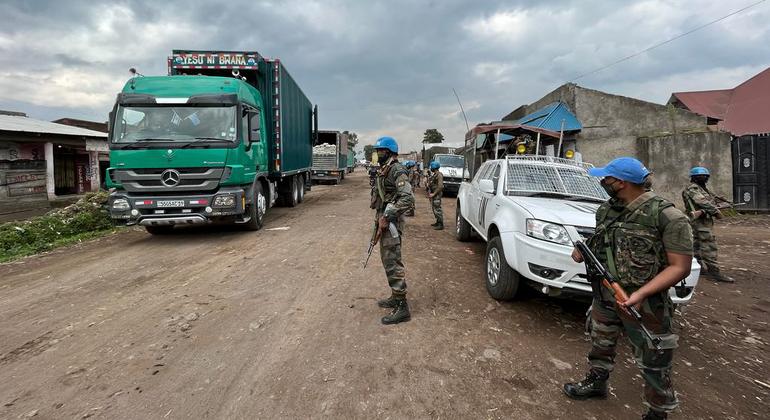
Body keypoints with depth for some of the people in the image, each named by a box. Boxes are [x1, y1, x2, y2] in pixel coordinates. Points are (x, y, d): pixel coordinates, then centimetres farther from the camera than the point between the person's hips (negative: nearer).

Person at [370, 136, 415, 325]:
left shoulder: (397, 171, -15)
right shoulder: (383, 171, 15)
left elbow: (407, 199, -27)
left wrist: (387, 217, -25)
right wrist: (380, 218, 16)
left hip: (391, 223, -10)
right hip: (384, 220, 10)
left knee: (393, 263, -9)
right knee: (387, 260, 17)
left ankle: (402, 307, -4)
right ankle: (395, 297, 29)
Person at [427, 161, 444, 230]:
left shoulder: (439, 175, -17)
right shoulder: (434, 174, 14)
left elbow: (440, 186, -24)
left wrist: (434, 194, -21)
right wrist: (429, 192, 12)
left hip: (436, 194, -10)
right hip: (432, 194, 10)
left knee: (437, 209, -10)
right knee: (434, 208, 16)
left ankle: (441, 225, -8)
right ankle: (438, 222, 27)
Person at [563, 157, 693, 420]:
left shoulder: (667, 217, -18)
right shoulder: (606, 209, 4)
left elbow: (680, 267, -19)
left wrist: (641, 293, -30)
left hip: (643, 305, -6)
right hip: (603, 298, 7)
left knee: (653, 363, 8)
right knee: (600, 345, 24)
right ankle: (596, 383, 46)